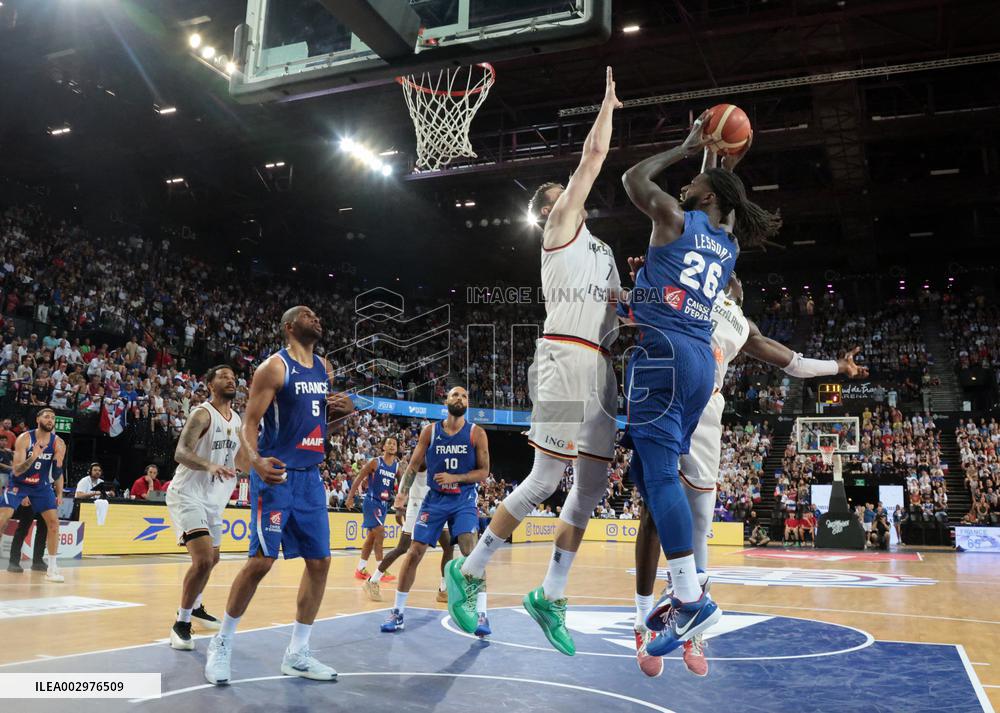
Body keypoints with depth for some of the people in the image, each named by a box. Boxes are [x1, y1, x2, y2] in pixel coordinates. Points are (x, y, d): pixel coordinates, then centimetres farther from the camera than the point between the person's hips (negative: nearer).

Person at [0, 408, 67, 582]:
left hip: (42, 485, 3)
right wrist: (33, 457, -38)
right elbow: (17, 471, -22)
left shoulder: (59, 443, -8)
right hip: (19, 483, -3)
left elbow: (58, 472, 3)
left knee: (54, 521, -5)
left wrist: (59, 494, -6)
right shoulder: (25, 438, -18)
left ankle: (52, 569, 3)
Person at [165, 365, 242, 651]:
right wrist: (209, 466, -43)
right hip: (188, 495, -9)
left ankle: (195, 607, 45)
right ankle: (181, 623, -4)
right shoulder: (202, 413, -16)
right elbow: (180, 452, -28)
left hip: (213, 498, 9)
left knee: (212, 559, 22)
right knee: (203, 559, -21)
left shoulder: (237, 420, 8)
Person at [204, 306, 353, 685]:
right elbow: (250, 422, -14)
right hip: (277, 475, -7)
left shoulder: (324, 367, 12)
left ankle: (296, 654, 16)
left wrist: (344, 409, 3)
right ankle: (222, 643, 13)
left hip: (310, 476, 7)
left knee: (319, 561, 5)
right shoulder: (274, 367, -9)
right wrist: (255, 460, -34)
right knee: (262, 560, -9)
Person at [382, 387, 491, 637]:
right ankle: (398, 612, 12)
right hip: (435, 498, 2)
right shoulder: (429, 431, -1)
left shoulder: (476, 433, -6)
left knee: (470, 550, -20)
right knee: (414, 553, -1)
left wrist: (455, 477, -20)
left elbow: (483, 472, -5)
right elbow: (413, 465, 1)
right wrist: (403, 492, -15)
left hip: (464, 500, -2)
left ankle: (481, 613, -12)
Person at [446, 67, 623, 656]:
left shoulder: (603, 250, 28)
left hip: (599, 368, 9)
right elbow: (595, 156, -1)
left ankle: (551, 595, 12)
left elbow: (615, 310, 32)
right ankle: (470, 571, 2)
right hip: (565, 358, -9)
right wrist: (609, 104, 11)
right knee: (547, 478, -11)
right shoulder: (560, 225, 4)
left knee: (594, 483, 5)